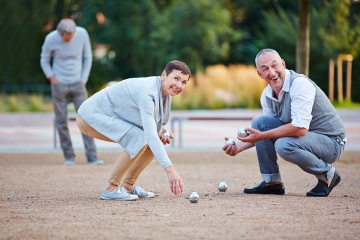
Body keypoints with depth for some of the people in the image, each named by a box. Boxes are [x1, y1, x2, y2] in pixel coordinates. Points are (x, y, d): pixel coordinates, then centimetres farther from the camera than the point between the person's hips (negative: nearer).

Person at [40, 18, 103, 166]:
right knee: (61, 121, 1)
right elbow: (44, 61, 2)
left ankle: (92, 157, -9)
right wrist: (52, 79, -6)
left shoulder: (82, 34, -12)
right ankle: (68, 156, 14)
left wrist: (83, 80, -1)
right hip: (59, 85, -1)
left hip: (77, 84, 1)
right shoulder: (51, 39, -14)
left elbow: (88, 57, 2)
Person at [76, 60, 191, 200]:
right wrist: (170, 170, -46)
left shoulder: (165, 92, -2)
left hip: (113, 117, 10)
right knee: (140, 139, -28)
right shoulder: (147, 92, -31)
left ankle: (127, 186, 7)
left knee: (158, 139, 1)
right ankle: (111, 188, -18)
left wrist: (160, 130, -10)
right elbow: (150, 135, -39)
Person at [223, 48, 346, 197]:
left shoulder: (300, 84, -22)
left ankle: (327, 174, -8)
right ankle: (271, 182, 2)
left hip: (331, 142, -8)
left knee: (283, 145, -33)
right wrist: (239, 146, -3)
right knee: (258, 122, -5)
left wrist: (262, 136, -25)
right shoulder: (267, 95, 3)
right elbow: (265, 129, 13)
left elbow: (300, 128, -30)